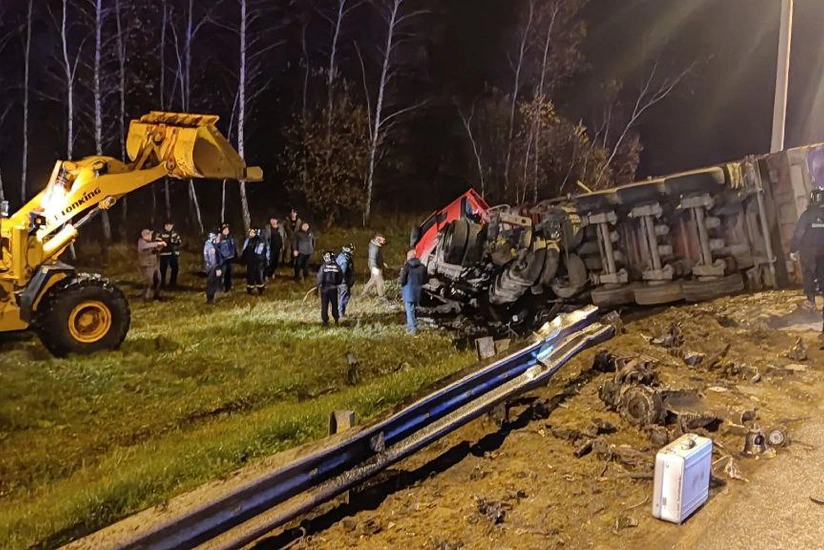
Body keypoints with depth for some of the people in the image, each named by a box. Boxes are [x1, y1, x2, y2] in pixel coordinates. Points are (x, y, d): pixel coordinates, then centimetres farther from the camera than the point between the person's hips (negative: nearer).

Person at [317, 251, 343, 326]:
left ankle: (325, 321, 10)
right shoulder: (337, 267, -7)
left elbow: (320, 278, -15)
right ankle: (336, 319, 27)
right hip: (334, 288, 3)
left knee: (324, 305, 8)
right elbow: (340, 278, -1)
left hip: (325, 288, -2)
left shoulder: (323, 267, -15)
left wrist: (318, 287, -3)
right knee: (334, 304, 18)